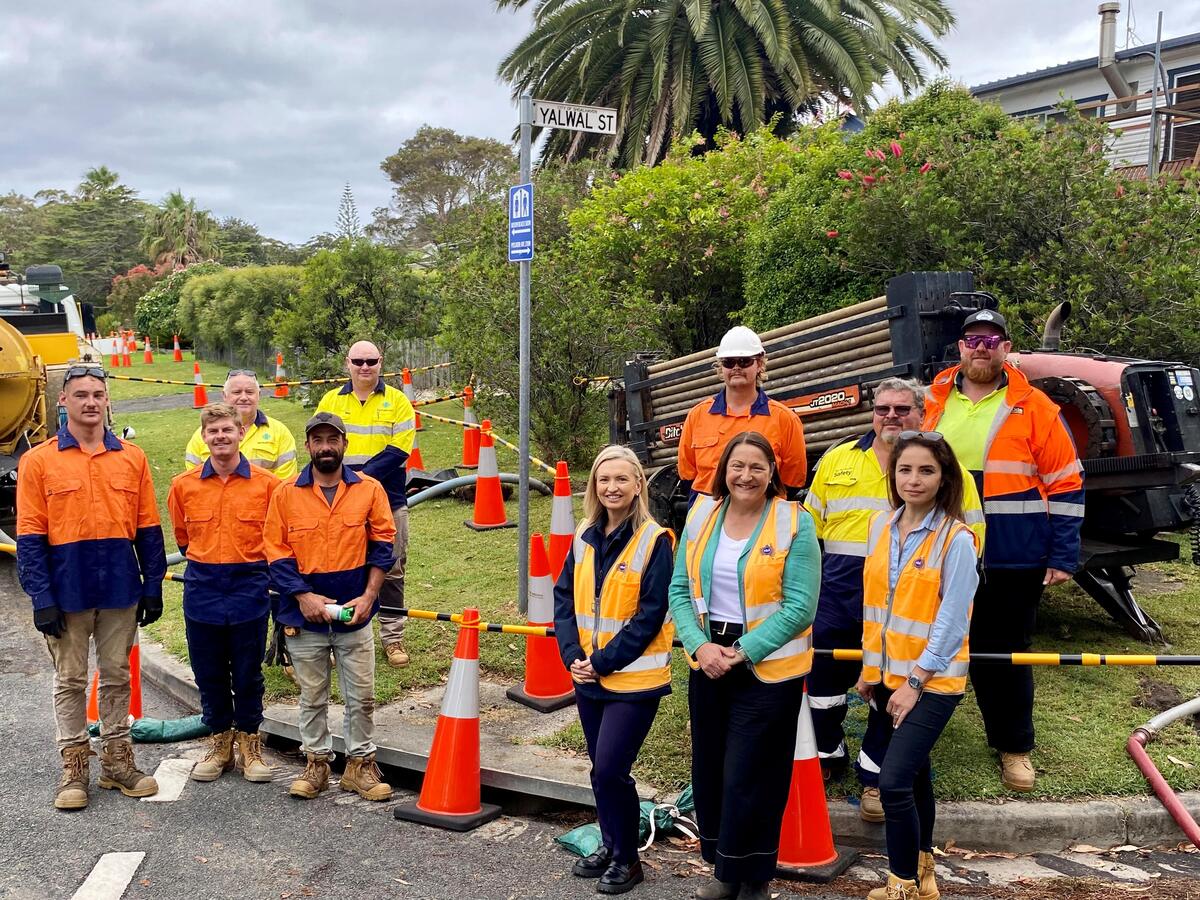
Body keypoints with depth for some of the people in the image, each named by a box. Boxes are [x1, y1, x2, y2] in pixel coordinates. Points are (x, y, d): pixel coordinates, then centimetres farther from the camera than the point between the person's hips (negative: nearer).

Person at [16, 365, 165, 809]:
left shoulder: (132, 457, 5)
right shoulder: (39, 461, -2)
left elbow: (148, 528, 6)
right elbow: (30, 537, -5)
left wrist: (153, 586, 2)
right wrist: (41, 598, -10)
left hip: (121, 588, 2)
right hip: (67, 589, -2)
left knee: (117, 675, 11)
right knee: (70, 680, 8)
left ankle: (116, 761, 23)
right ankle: (74, 768, 17)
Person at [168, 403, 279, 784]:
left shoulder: (267, 483, -5)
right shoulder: (183, 485, 1)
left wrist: (249, 564, 8)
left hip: (250, 590, -2)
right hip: (202, 591, 2)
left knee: (248, 674, 7)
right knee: (209, 674, 11)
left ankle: (249, 742, 23)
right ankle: (220, 742, 27)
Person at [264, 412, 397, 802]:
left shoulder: (370, 489, 0)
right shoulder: (286, 494, -1)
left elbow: (382, 546, 0)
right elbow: (277, 553, -2)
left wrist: (368, 596, -9)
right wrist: (303, 596, -13)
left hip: (354, 613, 0)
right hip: (305, 613, 0)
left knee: (361, 696, 6)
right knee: (312, 697, 12)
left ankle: (361, 763, 20)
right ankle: (316, 762, 25)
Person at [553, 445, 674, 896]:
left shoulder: (654, 540, -12)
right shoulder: (584, 538, 6)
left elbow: (651, 614, -15)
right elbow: (564, 597, 7)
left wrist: (604, 661, -16)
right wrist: (573, 654, -6)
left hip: (633, 677, -6)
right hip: (587, 676, 6)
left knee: (609, 770, -6)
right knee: (603, 769, 15)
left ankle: (627, 859, 13)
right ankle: (611, 846, 34)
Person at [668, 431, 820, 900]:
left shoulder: (795, 523, -9)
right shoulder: (702, 516, 4)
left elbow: (800, 606, -13)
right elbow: (680, 591, 4)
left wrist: (742, 652, -16)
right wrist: (701, 645, -11)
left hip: (768, 667, -4)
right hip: (708, 661, 5)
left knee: (748, 781, 1)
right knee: (709, 772, 12)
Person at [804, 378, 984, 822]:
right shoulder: (837, 460, 10)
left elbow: (972, 532, 2)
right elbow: (811, 523, 15)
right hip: (836, 592, 3)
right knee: (823, 677, 10)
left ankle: (876, 777, 20)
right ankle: (825, 757, 31)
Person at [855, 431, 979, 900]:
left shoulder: (956, 539, -16)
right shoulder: (881, 526, 3)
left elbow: (952, 620, -16)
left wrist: (915, 682, -15)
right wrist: (870, 669, 13)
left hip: (932, 681, -6)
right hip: (886, 676, 6)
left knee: (894, 781, -13)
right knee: (912, 775, 19)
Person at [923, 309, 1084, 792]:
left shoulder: (1034, 407, -2)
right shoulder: (933, 404, 5)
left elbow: (1066, 485, -2)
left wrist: (1063, 557, -5)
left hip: (1015, 560, -2)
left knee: (1008, 652, 8)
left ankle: (1014, 746, 24)